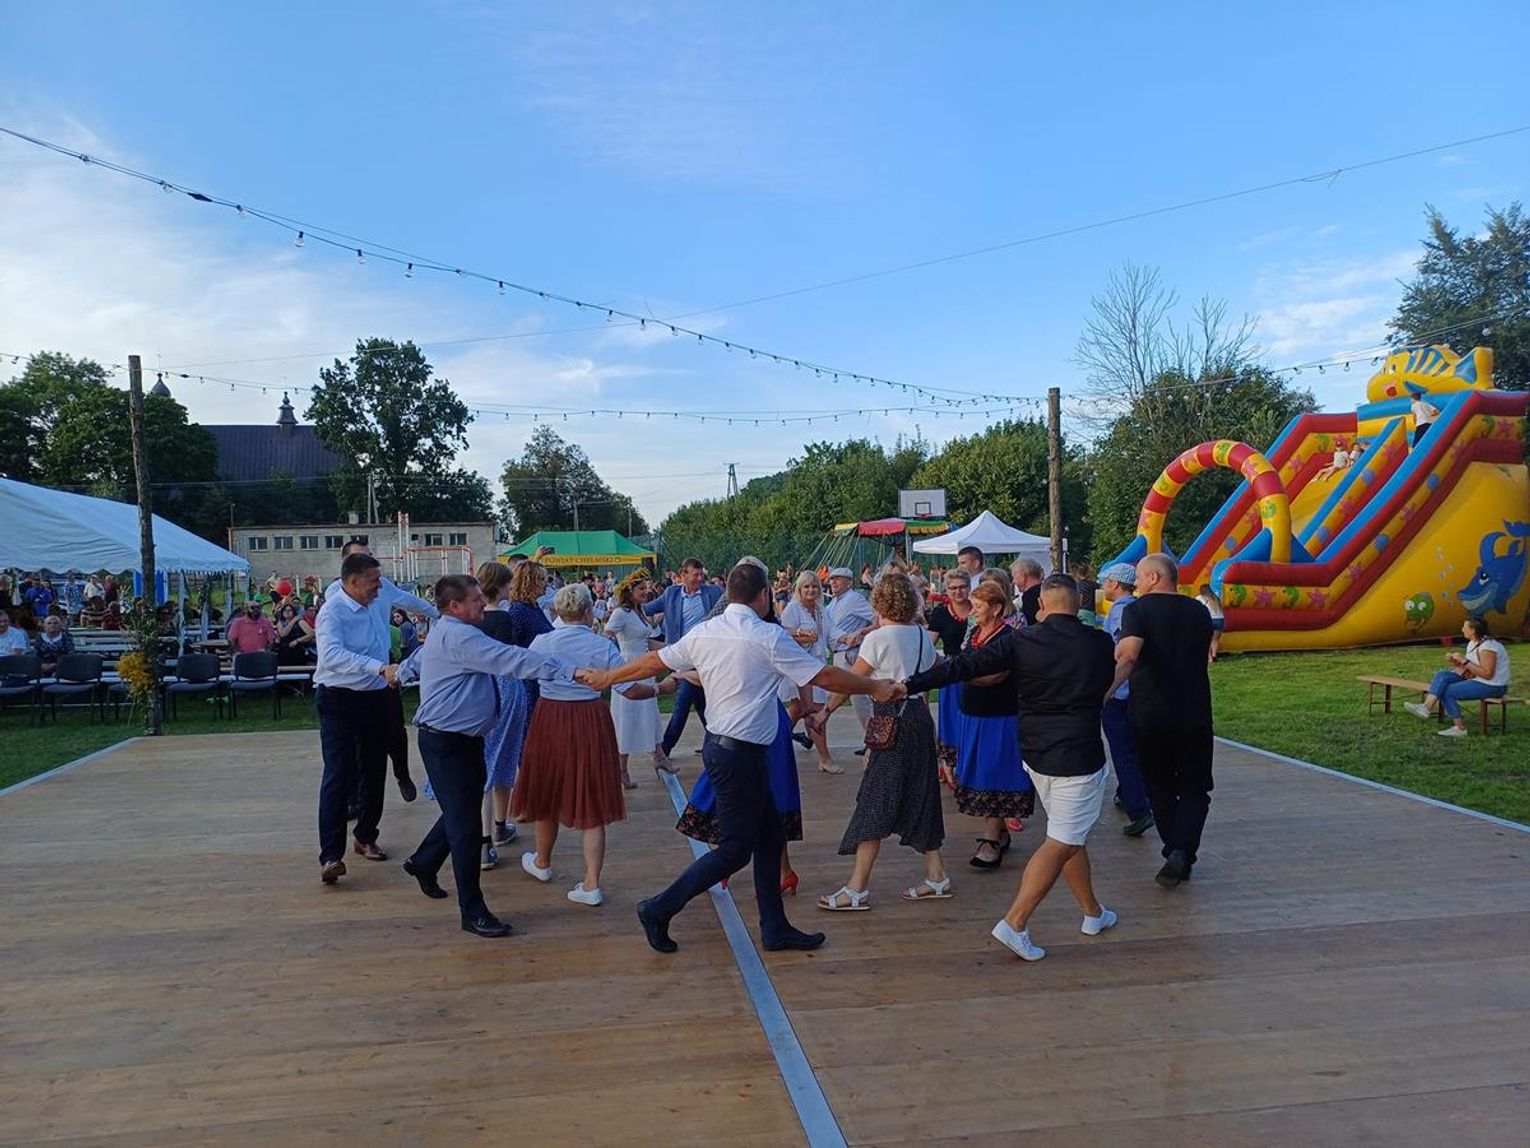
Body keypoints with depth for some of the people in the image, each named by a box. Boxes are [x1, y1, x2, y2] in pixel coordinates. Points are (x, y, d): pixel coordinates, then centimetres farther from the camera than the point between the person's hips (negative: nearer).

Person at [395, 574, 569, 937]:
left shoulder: (441, 633, 14)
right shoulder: (458, 636, -20)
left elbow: (413, 664, 31)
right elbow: (511, 660, -28)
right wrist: (567, 671, -30)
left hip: (465, 740, 11)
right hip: (446, 743, -11)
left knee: (464, 810, 21)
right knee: (465, 825, -5)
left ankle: (422, 863, 43)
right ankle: (473, 913, 4)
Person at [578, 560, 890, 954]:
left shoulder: (703, 632, 3)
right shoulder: (769, 637, -15)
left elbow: (653, 662, 13)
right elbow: (825, 676, -10)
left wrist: (605, 678, 28)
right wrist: (876, 687, 4)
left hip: (719, 743, 8)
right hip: (742, 753, -8)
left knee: (768, 837, 16)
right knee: (735, 848, 4)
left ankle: (775, 928, 24)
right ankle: (660, 909, 9)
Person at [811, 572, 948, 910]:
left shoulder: (878, 638, -12)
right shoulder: (923, 635, 8)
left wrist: (825, 711, 4)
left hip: (893, 720, -7)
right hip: (921, 716, 8)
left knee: (874, 802, -4)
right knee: (919, 798, 16)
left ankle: (857, 889, -1)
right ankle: (936, 877, 23)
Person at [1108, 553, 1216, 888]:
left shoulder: (1137, 610, -8)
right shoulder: (1199, 611, 7)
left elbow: (1129, 656, -26)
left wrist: (1106, 691, -32)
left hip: (1150, 715, -2)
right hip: (1195, 713, 3)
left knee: (1160, 788, 14)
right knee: (1194, 788, 11)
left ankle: (1175, 853, 17)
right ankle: (1182, 851, -9)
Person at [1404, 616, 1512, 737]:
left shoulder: (1487, 646, -21)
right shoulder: (1473, 643, 9)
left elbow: (1487, 674, -27)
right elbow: (1469, 667, 13)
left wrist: (1464, 661, -24)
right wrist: (1456, 661, -7)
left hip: (1492, 685, -10)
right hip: (1476, 679, 10)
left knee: (1447, 691, -16)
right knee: (1442, 675, -5)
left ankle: (1460, 728, -7)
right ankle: (1426, 707, -20)